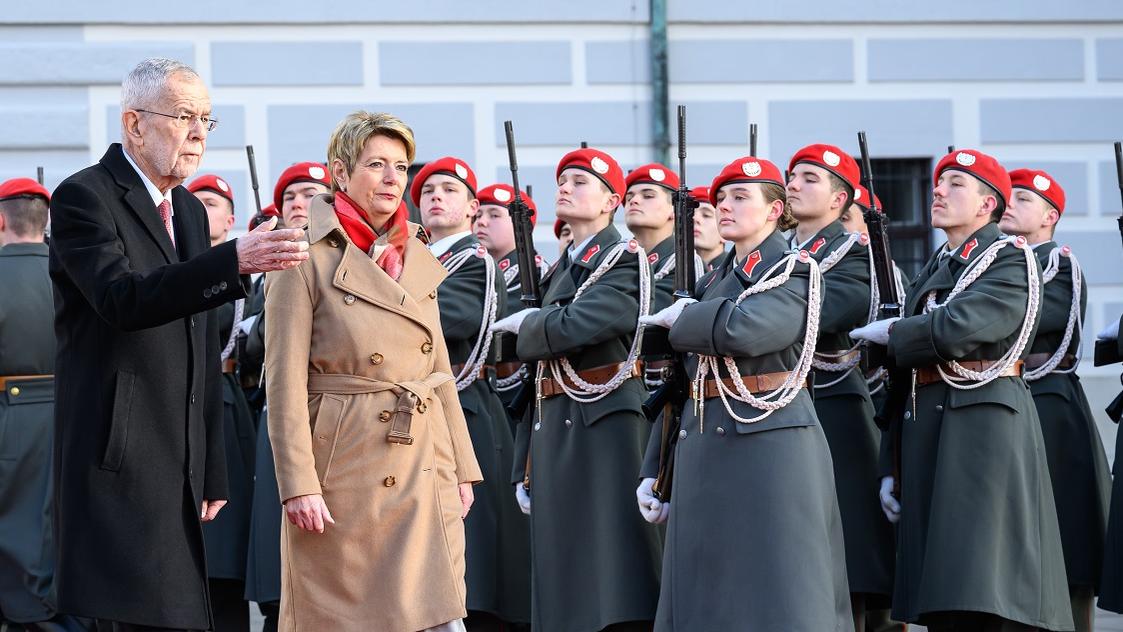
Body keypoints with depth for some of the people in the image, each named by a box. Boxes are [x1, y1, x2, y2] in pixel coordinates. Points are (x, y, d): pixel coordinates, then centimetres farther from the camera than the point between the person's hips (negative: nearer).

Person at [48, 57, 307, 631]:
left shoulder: (190, 211, 19)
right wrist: (234, 262, -36)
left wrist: (212, 473, 20)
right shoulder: (83, 198, -7)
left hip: (180, 464, 8)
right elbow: (122, 299, -25)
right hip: (118, 459, -8)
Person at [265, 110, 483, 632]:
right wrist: (298, 485, -16)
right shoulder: (308, 259, -7)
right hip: (344, 467, -5)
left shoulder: (417, 259, 12)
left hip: (425, 471, 5)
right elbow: (285, 382, -11)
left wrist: (462, 467, 11)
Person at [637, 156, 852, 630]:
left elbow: (745, 330, -24)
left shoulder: (795, 272, -3)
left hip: (771, 447, -7)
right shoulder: (712, 282, 18)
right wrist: (653, 470, 14)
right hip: (704, 449, 7)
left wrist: (682, 319, -6)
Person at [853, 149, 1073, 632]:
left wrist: (891, 334, -4)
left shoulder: (1011, 259, -3)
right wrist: (892, 468, 15)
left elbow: (962, 327, -21)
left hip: (986, 427, -7)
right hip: (925, 428, 7)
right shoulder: (932, 274, 20)